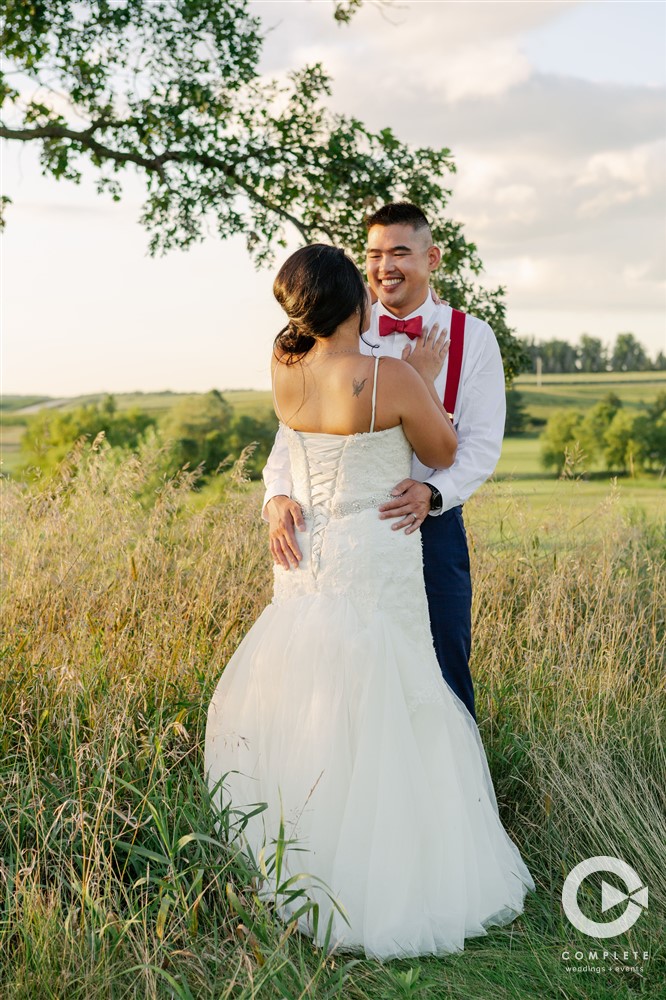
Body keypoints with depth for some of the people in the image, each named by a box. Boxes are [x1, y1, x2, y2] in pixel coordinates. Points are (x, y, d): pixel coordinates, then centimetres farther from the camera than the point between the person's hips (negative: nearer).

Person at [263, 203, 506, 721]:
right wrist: (279, 495, -25)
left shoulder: (471, 336, 1)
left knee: (443, 673, 5)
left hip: (433, 527, -1)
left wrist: (431, 492, -26)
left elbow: (483, 441, -6)